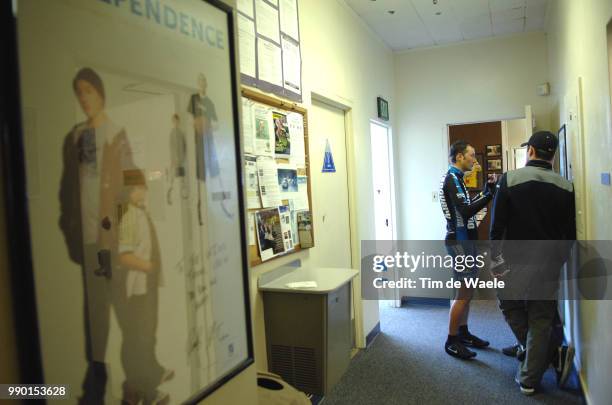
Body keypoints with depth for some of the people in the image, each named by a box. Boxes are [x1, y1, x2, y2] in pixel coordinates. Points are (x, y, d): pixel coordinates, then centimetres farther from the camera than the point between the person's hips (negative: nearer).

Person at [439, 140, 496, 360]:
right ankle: (451, 341, 5)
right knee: (464, 293, -4)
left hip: (464, 240, 10)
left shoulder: (455, 178, 15)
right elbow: (466, 211, -25)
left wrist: (486, 192, 9)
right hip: (459, 241, -10)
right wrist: (490, 195, -22)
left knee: (467, 291, 17)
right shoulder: (452, 179, -16)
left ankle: (463, 333, 28)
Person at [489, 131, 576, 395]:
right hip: (548, 265, 3)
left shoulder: (510, 179, -9)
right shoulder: (565, 188, 1)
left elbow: (497, 225, -10)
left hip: (515, 262, -3)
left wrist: (495, 259, -1)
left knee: (512, 309, 19)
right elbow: (570, 233, 5)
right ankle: (530, 379, 17)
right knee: (541, 320, 10)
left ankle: (555, 353, 19)